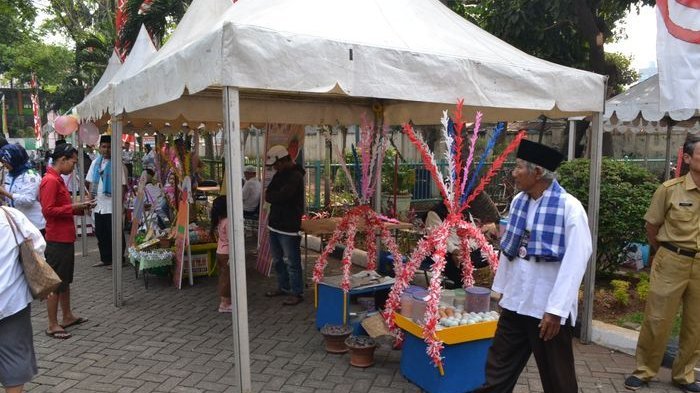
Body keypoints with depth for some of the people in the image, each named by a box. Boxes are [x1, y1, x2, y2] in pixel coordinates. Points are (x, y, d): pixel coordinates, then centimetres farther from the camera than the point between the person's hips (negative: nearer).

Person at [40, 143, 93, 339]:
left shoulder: (57, 180, 13)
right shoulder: (50, 181, -17)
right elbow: (48, 210, -23)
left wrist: (80, 207, 6)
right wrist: (73, 207, -18)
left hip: (65, 238, 10)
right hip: (57, 240, -10)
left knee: (65, 280, 18)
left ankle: (68, 316, 30)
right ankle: (52, 325, 8)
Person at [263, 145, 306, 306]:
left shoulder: (295, 177, -17)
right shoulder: (280, 174, 12)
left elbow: (281, 196, -27)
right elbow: (269, 193, 6)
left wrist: (270, 196, -8)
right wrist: (274, 196, -14)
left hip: (289, 227, -9)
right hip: (275, 224, 10)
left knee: (291, 262, -1)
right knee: (278, 260, 19)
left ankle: (297, 293, 9)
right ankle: (283, 287, 34)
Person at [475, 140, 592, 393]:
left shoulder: (569, 207, -15)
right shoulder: (518, 201, 4)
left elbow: (574, 262, -18)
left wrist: (556, 310, -19)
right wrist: (501, 288, 15)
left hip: (549, 309, -5)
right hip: (514, 302, 6)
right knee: (497, 369, 14)